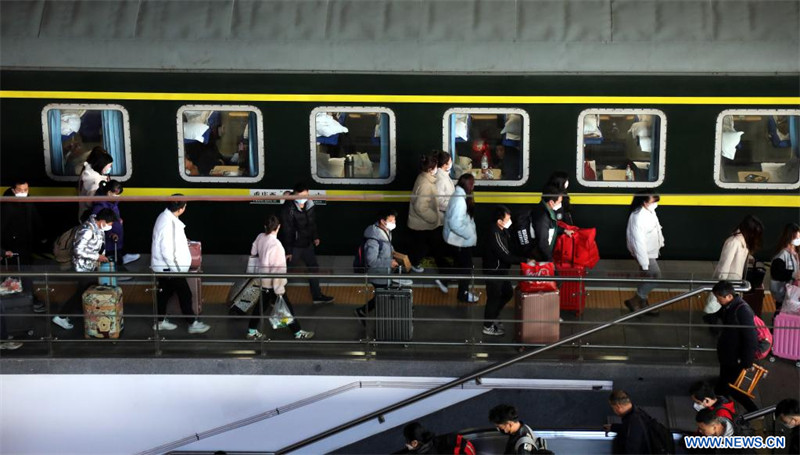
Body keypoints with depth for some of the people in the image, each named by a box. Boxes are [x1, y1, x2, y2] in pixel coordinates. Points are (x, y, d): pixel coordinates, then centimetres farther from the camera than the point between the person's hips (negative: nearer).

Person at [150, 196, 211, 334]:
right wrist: (176, 270, -20)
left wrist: (183, 241, 33)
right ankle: (194, 323, 13)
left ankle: (160, 321, 31)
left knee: (164, 292, 19)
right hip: (169, 267, -9)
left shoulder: (165, 217, 2)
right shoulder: (169, 223, -29)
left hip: (163, 267, 9)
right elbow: (167, 251, -28)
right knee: (185, 295, 3)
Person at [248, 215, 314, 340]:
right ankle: (298, 332, 21)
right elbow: (277, 269, -25)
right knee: (286, 308, 8)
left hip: (263, 281, 7)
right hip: (273, 284, -7)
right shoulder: (275, 245, -29)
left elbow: (253, 253, 10)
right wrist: (279, 290, -18)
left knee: (261, 304, 22)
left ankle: (252, 331, 33)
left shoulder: (260, 237, -9)